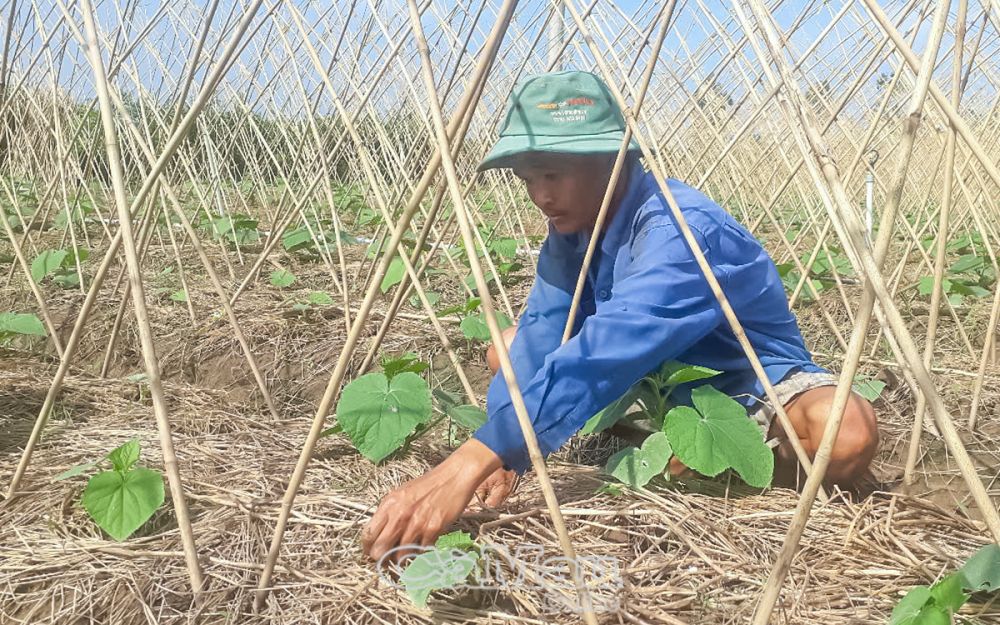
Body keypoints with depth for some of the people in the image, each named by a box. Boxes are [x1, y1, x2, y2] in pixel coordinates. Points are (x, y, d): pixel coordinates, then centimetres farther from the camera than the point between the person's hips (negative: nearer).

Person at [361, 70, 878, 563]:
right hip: (662, 382, 7)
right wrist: (502, 448, -34)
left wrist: (477, 458, -57)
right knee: (513, 346, -1)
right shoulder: (572, 226, -9)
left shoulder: (678, 229, -34)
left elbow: (608, 350, -48)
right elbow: (543, 332, -17)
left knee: (844, 435, -38)